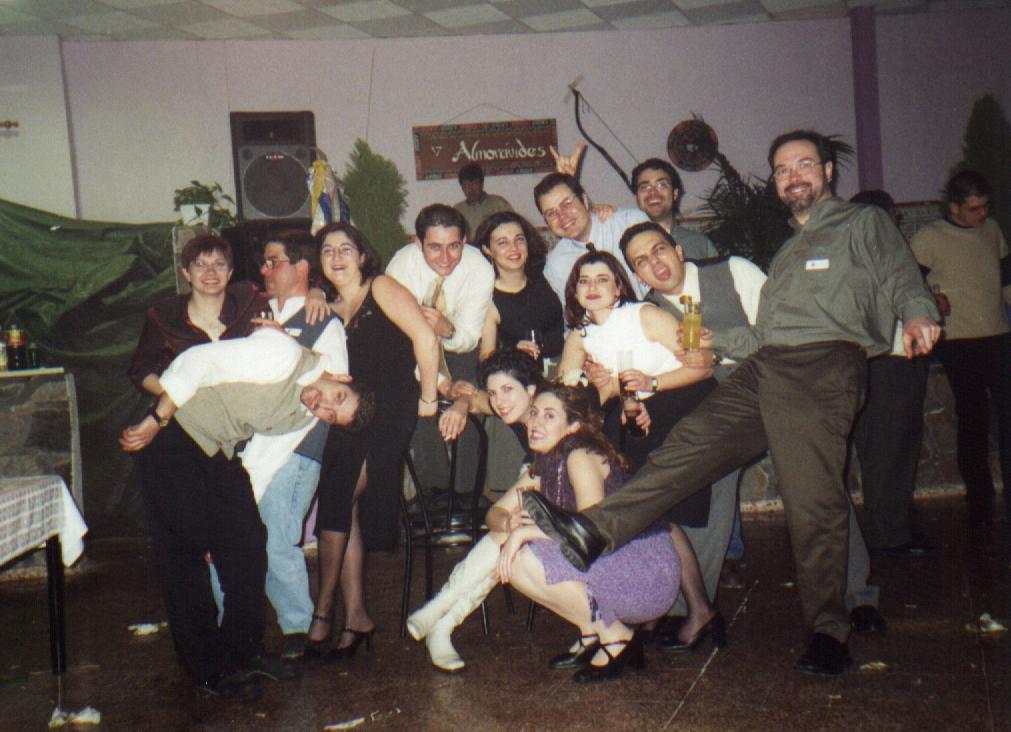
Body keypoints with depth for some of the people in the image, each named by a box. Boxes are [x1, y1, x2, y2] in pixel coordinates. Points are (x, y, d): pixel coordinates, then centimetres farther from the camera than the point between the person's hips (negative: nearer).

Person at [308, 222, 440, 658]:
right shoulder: (330, 310, 19)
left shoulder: (381, 288, 0)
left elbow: (425, 338, -11)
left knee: (340, 495, -16)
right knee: (339, 502, -7)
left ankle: (323, 610, -4)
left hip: (392, 413, -6)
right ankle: (355, 617, 0)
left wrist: (428, 398, -9)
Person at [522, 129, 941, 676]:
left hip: (823, 366, -6)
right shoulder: (789, 250, 36)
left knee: (813, 500, -14)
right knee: (691, 444, -12)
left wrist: (917, 315, -18)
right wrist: (712, 340, 31)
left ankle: (827, 634, -4)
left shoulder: (865, 223, 18)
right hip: (762, 366, 6)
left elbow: (901, 279, 2)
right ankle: (595, 532, -22)